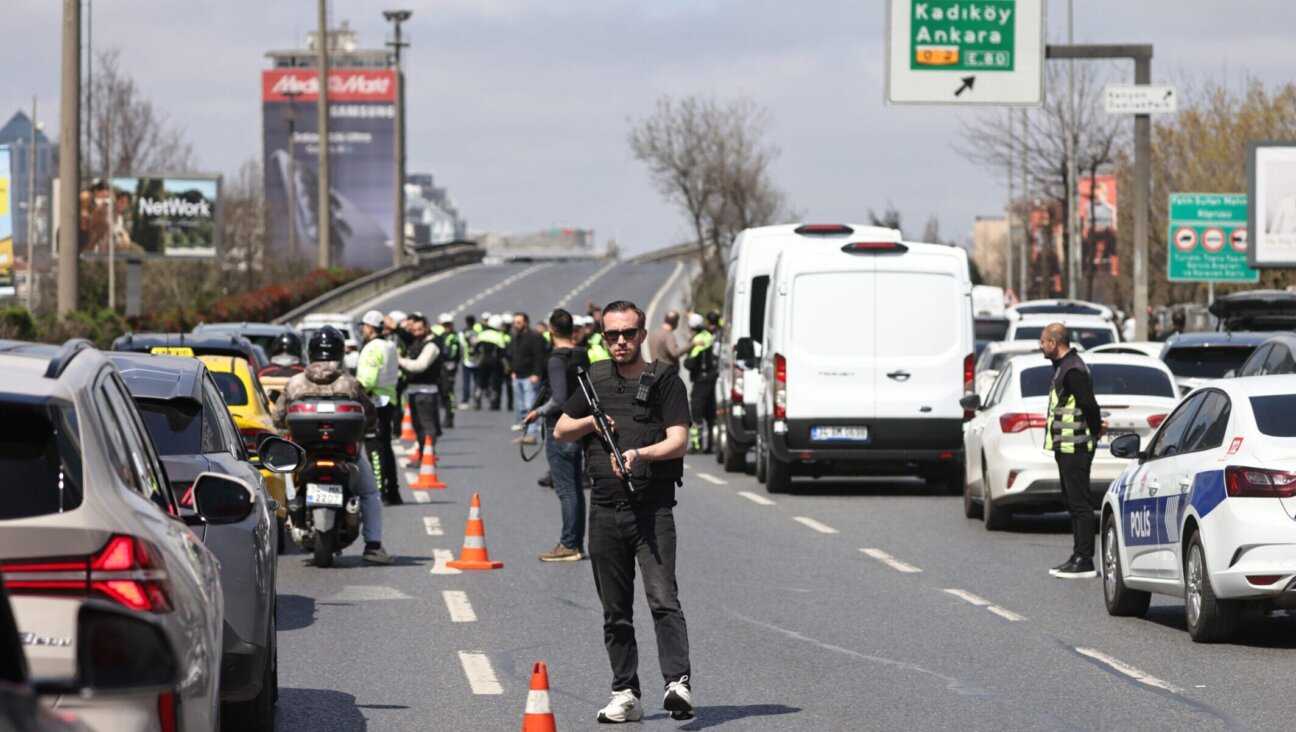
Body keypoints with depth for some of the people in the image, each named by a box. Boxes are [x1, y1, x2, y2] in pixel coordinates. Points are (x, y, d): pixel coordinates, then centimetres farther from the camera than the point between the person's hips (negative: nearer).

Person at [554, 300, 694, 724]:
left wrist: (639, 454, -25)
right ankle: (625, 694, 13)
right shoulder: (595, 379, 14)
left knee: (663, 598, -17)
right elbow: (560, 431, 22)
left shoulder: (665, 381, 0)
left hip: (653, 507, -5)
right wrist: (590, 422, 1)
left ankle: (678, 683, -24)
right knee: (615, 609, 8)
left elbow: (679, 441, -9)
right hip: (605, 507, 5)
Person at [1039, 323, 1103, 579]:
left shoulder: (1073, 371, -17)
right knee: (1073, 504, 14)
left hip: (1075, 449, -11)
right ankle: (1078, 557, 19)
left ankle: (1084, 561, -8)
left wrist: (1094, 432, -10)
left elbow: (1089, 405, -21)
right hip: (1066, 448, 11)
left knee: (1080, 504, -9)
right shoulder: (1063, 367, 16)